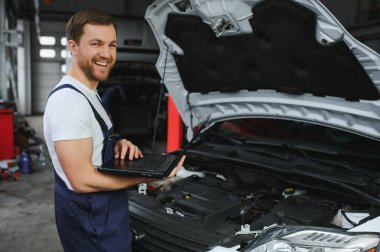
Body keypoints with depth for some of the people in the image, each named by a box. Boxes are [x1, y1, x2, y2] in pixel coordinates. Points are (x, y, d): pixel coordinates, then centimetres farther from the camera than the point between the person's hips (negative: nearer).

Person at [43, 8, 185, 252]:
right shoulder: (68, 101, -25)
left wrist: (118, 145, -4)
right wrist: (149, 176, -23)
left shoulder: (89, 94, 8)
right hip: (90, 223, -9)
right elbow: (83, 180, -27)